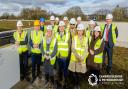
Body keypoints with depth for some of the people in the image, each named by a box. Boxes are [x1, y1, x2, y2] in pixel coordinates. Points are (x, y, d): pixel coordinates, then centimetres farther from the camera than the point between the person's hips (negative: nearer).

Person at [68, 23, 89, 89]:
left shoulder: (86, 39, 5)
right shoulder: (74, 37, 1)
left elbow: (86, 50, 0)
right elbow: (73, 48, -8)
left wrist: (82, 58, -14)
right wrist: (78, 56, -18)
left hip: (82, 60, 1)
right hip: (74, 58, 0)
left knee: (79, 73, 6)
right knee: (74, 73, 5)